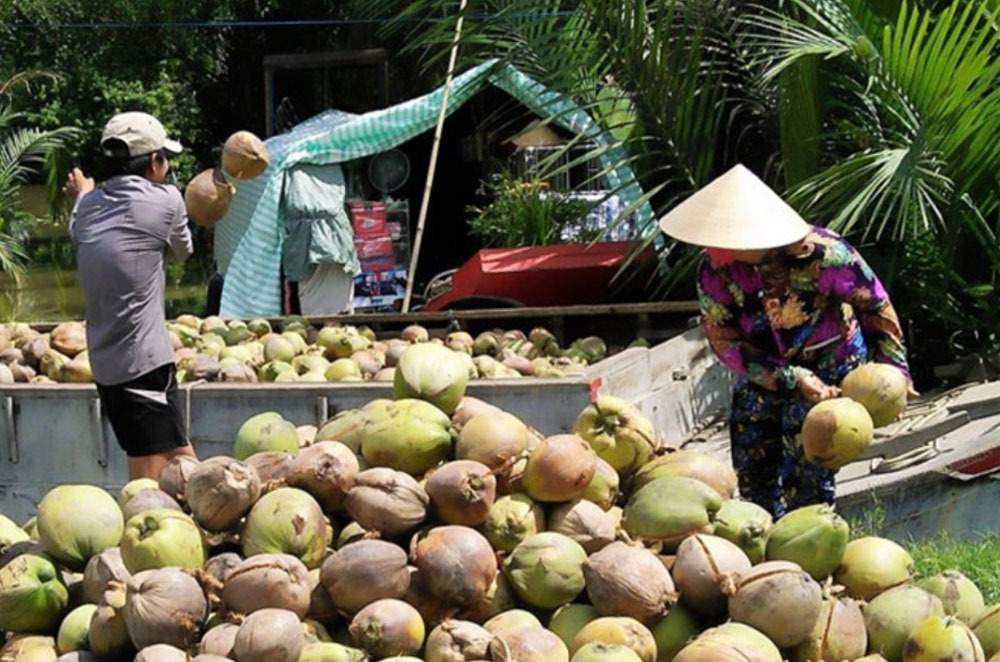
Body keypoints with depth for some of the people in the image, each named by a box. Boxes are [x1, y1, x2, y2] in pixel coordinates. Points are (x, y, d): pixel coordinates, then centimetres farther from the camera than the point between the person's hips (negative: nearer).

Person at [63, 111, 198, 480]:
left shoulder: (87, 205, 9)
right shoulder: (164, 200, -5)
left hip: (105, 362, 7)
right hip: (143, 363, -7)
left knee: (184, 462, 17)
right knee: (148, 482, -7)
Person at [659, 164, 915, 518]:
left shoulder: (822, 254, -28)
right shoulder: (715, 270, -20)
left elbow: (875, 306, -13)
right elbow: (724, 342, -17)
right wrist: (792, 380, -25)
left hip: (830, 373, -4)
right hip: (762, 375, 4)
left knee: (806, 479, -9)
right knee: (752, 470, 12)